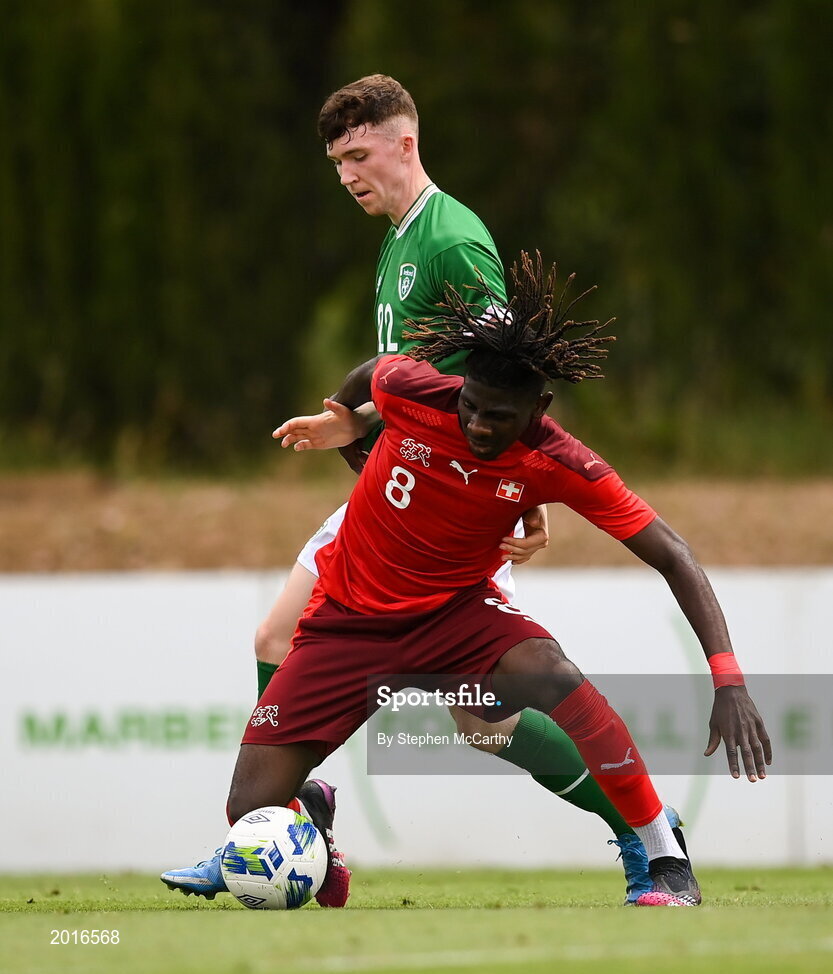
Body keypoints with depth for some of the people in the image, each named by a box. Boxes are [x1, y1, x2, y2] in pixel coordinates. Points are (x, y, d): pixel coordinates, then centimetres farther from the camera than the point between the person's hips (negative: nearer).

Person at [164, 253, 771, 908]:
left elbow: (672, 557, -19)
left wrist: (728, 679, -28)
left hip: (456, 608, -1)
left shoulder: (561, 466, -21)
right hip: (349, 619, 1)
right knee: (252, 809, -10)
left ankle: (668, 864, -25)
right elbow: (370, 375, 7)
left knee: (551, 674, -36)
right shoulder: (409, 390, -21)